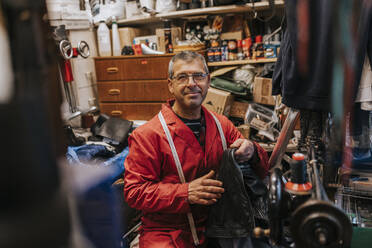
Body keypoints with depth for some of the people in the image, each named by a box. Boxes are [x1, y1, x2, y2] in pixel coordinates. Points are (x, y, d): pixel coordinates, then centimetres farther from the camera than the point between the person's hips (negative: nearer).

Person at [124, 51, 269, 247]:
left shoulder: (222, 125, 6)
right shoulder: (147, 135, -9)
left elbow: (262, 171, 11)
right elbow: (134, 192, -11)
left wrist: (252, 152, -13)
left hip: (216, 227, 4)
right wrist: (186, 193, -22)